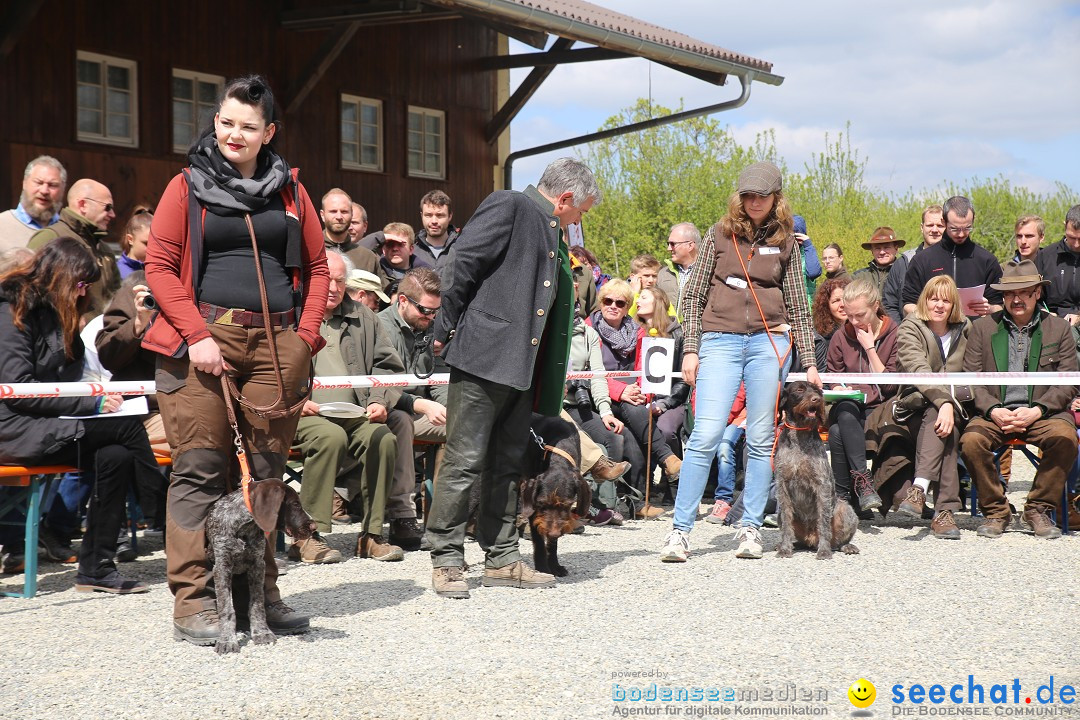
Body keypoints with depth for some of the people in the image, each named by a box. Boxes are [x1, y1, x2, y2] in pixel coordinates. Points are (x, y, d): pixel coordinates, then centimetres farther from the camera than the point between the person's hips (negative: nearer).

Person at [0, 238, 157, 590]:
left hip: (41, 425, 8)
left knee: (116, 455, -17)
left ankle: (96, 568, -17)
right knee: (128, 429, -20)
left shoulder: (53, 313, 17)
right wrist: (90, 403, -18)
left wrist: (98, 397, 1)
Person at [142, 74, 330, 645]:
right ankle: (192, 602, -1)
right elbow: (159, 266, 0)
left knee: (266, 469, 6)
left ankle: (261, 591, 15)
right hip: (203, 340, -3)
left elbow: (316, 266, 16)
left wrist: (306, 335, 3)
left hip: (276, 342, 3)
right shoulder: (187, 187, 5)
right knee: (200, 469, -5)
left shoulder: (289, 191, 14)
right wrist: (197, 335, -10)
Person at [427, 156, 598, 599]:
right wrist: (445, 330, -12)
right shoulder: (508, 206, -3)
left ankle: (501, 559, 17)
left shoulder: (552, 234, 22)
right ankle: (446, 560, 1)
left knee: (508, 464, 11)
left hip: (521, 365, 9)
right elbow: (464, 264, -11)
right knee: (465, 461, -6)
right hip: (484, 356, -9)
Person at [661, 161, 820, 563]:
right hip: (720, 341, -1)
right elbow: (693, 294, 8)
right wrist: (690, 349, -1)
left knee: (761, 439, 2)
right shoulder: (720, 235, 8)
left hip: (769, 342, 2)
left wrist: (809, 362, 8)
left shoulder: (784, 243, 11)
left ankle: (751, 527, 10)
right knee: (706, 435, -11)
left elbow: (798, 306, 14)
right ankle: (680, 529, -9)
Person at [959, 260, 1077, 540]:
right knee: (970, 440, -31)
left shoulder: (1059, 328, 11)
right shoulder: (982, 328, 11)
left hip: (1043, 414, 0)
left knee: (1065, 437, -32)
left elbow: (1067, 383, 4)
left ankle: (1038, 509, -12)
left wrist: (1037, 410, -13)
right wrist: (993, 411, -14)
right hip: (994, 414, 0)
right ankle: (995, 511, -11)